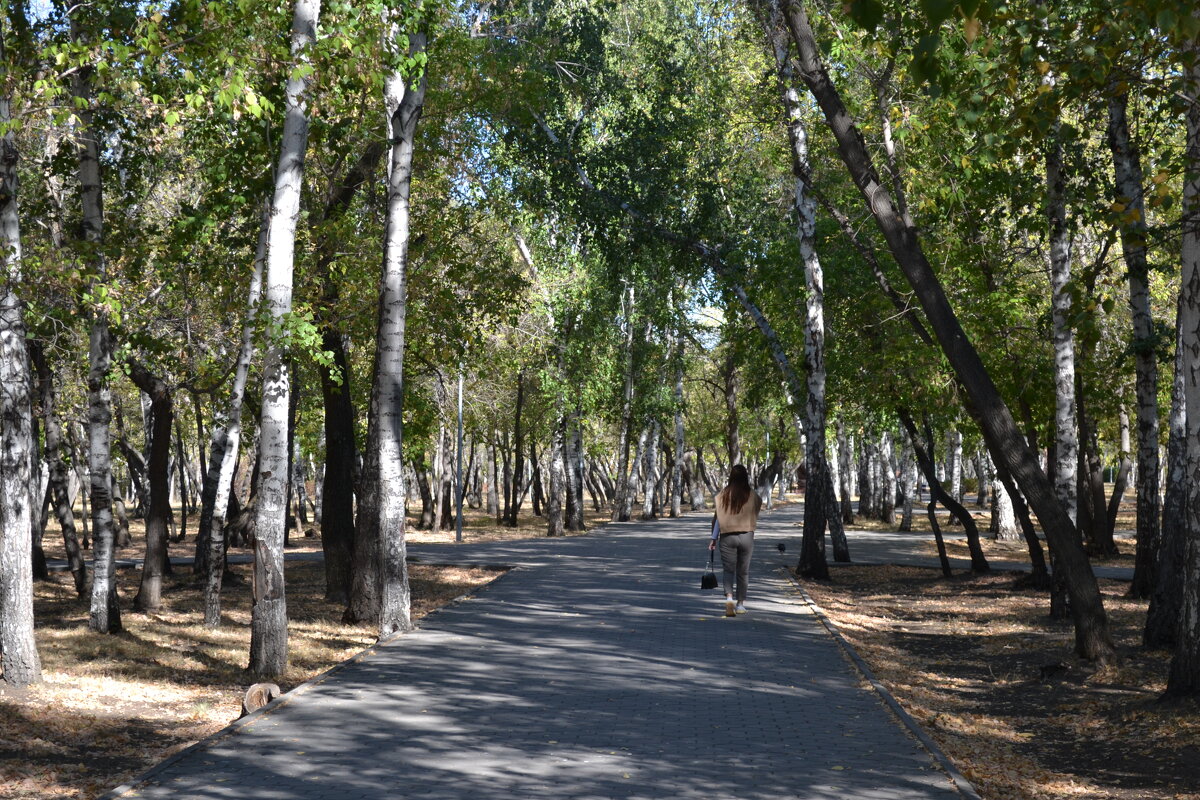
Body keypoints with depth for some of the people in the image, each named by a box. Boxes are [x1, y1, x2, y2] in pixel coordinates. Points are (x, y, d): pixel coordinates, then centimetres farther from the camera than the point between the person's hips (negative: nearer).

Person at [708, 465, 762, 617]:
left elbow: (717, 517, -2)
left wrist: (714, 538, 4)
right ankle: (740, 603, 18)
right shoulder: (752, 495, -4)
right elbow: (755, 517, 2)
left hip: (727, 537, 0)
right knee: (743, 571, 12)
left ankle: (729, 597, -20)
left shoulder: (722, 495, -4)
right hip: (746, 536, 0)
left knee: (728, 569, 3)